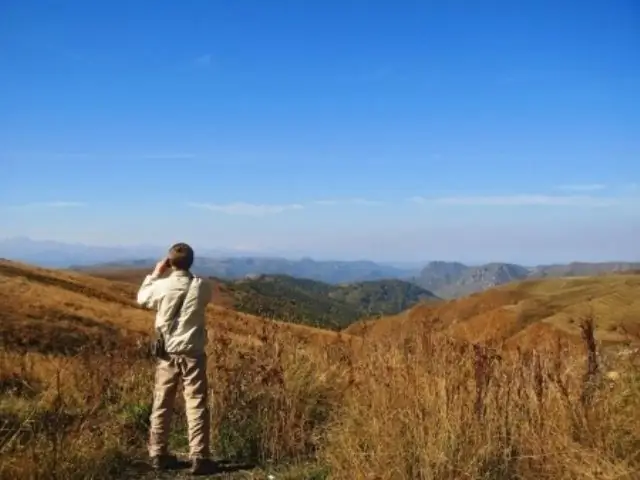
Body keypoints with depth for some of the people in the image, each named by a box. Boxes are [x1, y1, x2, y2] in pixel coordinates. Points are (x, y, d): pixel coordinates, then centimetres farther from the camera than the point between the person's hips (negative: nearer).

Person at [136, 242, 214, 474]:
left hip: (168, 353, 1)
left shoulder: (162, 286, -8)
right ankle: (199, 457, 2)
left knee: (162, 404, 13)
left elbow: (141, 299, 13)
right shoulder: (202, 287, -8)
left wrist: (155, 274, 17)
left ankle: (158, 455, 21)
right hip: (193, 353, -1)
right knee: (197, 405, 2)